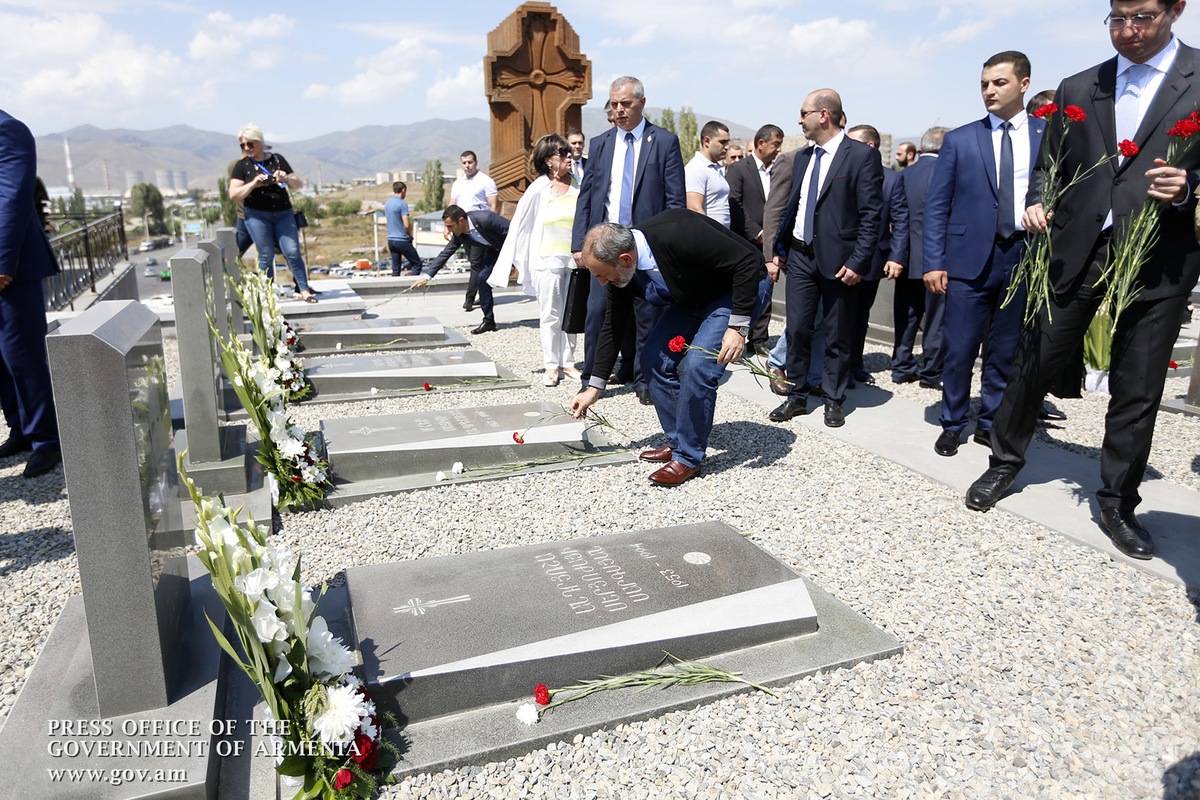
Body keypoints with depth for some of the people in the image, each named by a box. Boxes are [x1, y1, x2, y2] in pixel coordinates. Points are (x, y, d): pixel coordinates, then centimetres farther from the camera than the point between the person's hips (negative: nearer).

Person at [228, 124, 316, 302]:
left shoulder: (277, 159, 11)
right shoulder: (241, 166, 6)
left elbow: (297, 184, 13)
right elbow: (234, 195, -2)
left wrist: (286, 178, -9)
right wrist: (253, 184, -16)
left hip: (283, 213, 1)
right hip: (257, 215, -1)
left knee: (293, 252, -8)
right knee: (266, 256, -2)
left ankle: (304, 289, 0)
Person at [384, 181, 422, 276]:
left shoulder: (387, 203, 12)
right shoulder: (402, 203, -12)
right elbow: (407, 225, -18)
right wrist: (410, 235, 2)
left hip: (391, 239, 8)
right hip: (402, 240, -8)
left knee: (395, 269, 10)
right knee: (417, 264, 1)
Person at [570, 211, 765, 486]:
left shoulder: (678, 234, -37)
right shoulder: (620, 273, -13)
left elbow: (748, 260, -30)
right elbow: (613, 327, 0)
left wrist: (738, 327, -32)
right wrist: (594, 387, 5)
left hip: (736, 292, -7)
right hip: (690, 298, 8)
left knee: (697, 366, -21)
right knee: (653, 360, 0)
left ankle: (688, 458, -5)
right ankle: (678, 442, 16)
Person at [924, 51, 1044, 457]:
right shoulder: (959, 140, 5)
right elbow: (936, 206, 3)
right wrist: (933, 262, -5)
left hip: (1025, 257, 1)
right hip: (970, 258, -1)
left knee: (1006, 351, 9)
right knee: (960, 349, 1)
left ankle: (991, 424, 23)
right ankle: (952, 424, 17)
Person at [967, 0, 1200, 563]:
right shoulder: (1078, 89, 11)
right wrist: (1037, 203, -3)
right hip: (1076, 254, 2)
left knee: (1137, 389, 6)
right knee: (1033, 363, 5)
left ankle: (1118, 503, 21)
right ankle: (1005, 463, 25)